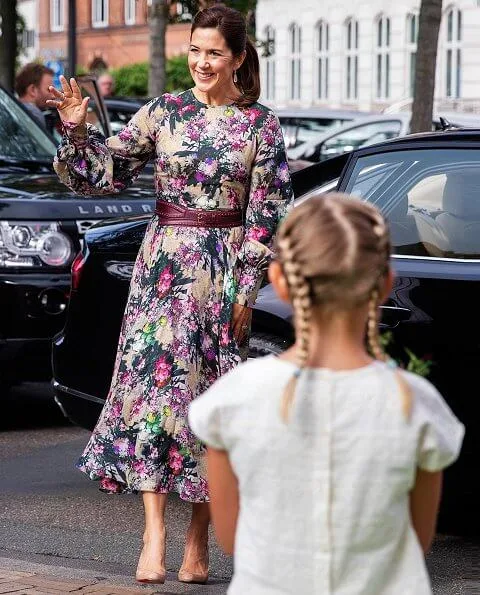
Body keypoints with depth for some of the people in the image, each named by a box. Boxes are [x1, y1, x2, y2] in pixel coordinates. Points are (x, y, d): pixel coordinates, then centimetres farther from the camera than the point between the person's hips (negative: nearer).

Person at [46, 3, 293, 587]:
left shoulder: (260, 124, 1)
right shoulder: (163, 111, 4)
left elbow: (267, 212, 0)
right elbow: (105, 170, 5)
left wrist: (247, 288, -5)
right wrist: (77, 130, -12)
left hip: (223, 270, -1)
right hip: (163, 260, 1)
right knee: (151, 380, -8)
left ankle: (199, 539, 12)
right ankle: (154, 536, -9)